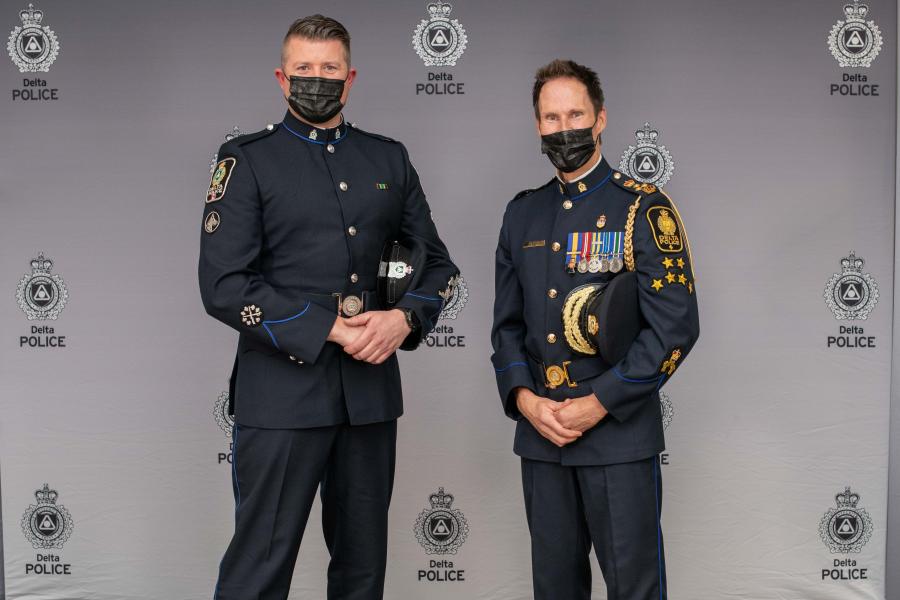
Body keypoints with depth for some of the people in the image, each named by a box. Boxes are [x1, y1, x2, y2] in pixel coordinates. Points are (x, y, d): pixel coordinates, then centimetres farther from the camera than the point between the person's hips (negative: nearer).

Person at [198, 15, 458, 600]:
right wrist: (330, 330, -15)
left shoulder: (389, 159, 11)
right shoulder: (247, 161, 0)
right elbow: (224, 286, -9)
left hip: (372, 392, 4)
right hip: (282, 393, -4)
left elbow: (437, 262, 14)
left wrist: (404, 319, -7)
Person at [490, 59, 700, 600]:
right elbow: (507, 322, 13)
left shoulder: (644, 208, -4)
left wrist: (599, 403, -14)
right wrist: (523, 396, -3)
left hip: (620, 437, -4)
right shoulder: (523, 214, 12)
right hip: (540, 434, 5)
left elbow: (676, 325, -11)